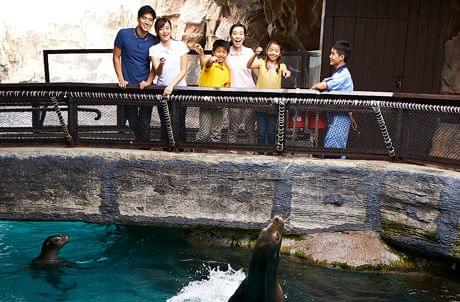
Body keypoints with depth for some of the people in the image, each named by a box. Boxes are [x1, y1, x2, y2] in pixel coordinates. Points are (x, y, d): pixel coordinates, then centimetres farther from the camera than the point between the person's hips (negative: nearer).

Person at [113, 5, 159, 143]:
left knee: (144, 123, 2)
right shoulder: (124, 34, -6)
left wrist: (148, 82, -11)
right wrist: (121, 79, -6)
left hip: (145, 87, 0)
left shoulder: (154, 41, -3)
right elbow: (116, 57, 1)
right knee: (132, 122, 12)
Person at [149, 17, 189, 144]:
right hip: (162, 90, 1)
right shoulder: (154, 49, 1)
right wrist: (161, 64, -30)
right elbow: (157, 73, -8)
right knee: (165, 125, 6)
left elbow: (183, 70, -4)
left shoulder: (181, 45, -1)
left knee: (180, 124, -1)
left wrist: (171, 86, -14)